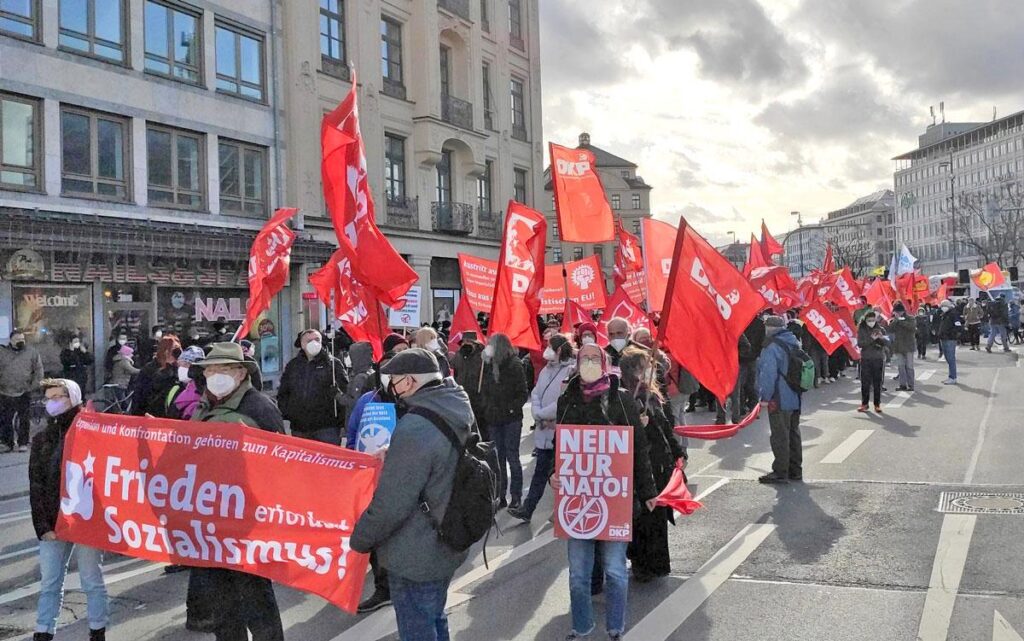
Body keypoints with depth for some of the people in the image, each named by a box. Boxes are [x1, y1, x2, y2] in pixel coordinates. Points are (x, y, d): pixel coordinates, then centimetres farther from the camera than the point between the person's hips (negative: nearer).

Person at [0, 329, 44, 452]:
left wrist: (34, 385, -2)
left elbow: (38, 370, 6)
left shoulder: (32, 352, 4)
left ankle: (23, 443, 8)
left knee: (24, 420, 0)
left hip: (24, 393, -1)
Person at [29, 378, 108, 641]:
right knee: (49, 584, 9)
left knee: (92, 582, 7)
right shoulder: (42, 439, 9)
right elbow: (36, 486, 6)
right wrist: (43, 526, -3)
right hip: (52, 526, 4)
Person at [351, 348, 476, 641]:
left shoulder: (414, 430, -29)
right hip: (447, 548, 9)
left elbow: (390, 505, -26)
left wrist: (357, 541, -11)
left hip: (415, 559, -9)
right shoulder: (458, 415, -1)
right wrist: (391, 456, 15)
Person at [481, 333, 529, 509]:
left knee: (512, 457, -1)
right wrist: (486, 408, 0)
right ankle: (500, 496, 16)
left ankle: (516, 497, 7)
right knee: (498, 458, 9)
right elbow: (485, 390, 13)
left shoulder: (514, 365, -8)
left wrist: (512, 408, -16)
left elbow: (523, 393, -7)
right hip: (494, 419, 5)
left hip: (511, 419, -5)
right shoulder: (488, 366, 6)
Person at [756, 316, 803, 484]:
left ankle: (780, 472, 0)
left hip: (779, 400, -9)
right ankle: (795, 470, 22)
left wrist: (765, 396, -13)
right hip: (796, 398, 9)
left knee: (780, 436, -3)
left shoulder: (772, 347, -16)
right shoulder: (794, 343, 11)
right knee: (793, 434, 15)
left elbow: (769, 374, -20)